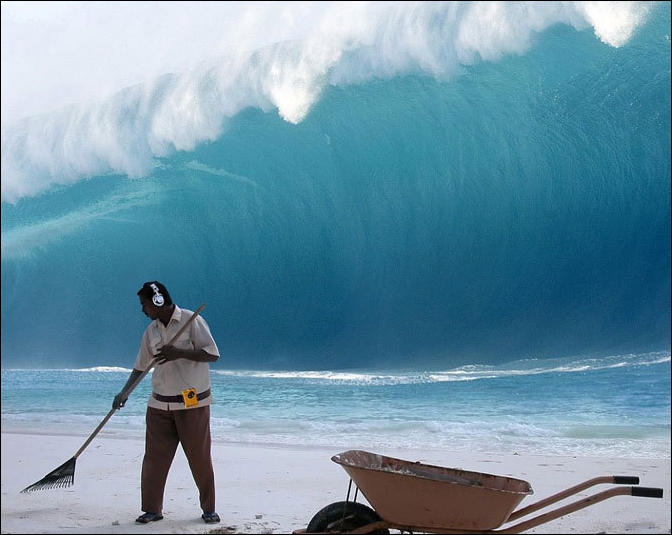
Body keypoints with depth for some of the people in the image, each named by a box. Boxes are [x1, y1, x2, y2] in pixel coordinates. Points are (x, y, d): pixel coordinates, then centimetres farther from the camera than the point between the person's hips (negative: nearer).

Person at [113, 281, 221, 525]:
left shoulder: (191, 321, -8)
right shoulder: (151, 331, 10)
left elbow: (212, 353, -14)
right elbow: (141, 367, 15)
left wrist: (179, 353, -22)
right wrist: (124, 393, 5)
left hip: (193, 403, -5)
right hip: (160, 404, 5)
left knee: (200, 457, 1)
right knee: (154, 456, 3)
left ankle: (209, 509, 13)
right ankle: (152, 509, 13)